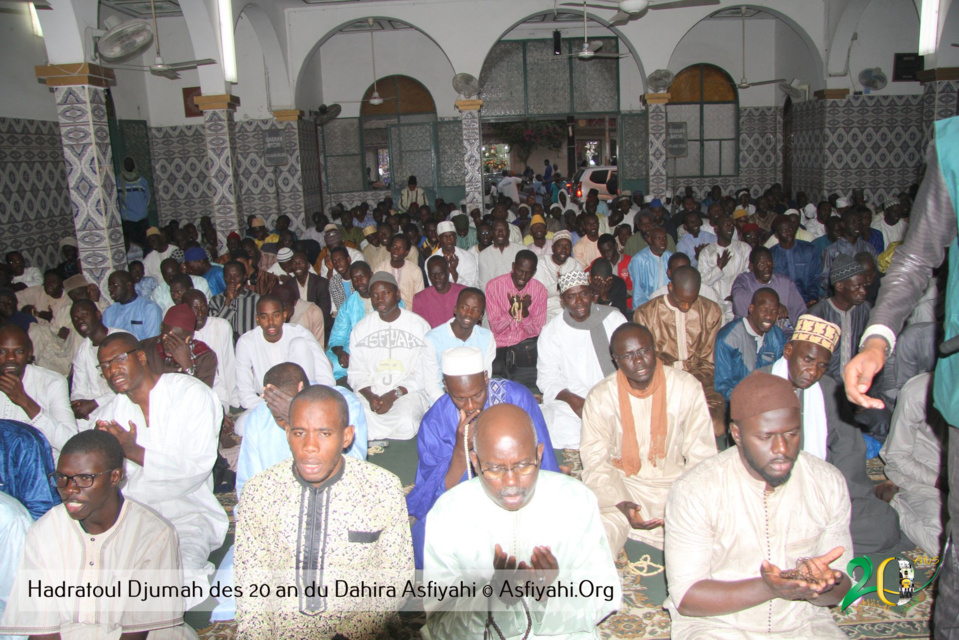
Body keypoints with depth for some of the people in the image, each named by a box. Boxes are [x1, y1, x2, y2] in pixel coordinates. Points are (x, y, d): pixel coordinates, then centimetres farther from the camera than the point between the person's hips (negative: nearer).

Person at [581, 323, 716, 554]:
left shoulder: (687, 387, -4)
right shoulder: (600, 397, -4)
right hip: (621, 485, -2)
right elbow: (595, 462, -3)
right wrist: (620, 503, -20)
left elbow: (701, 456, -2)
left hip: (675, 484, 2)